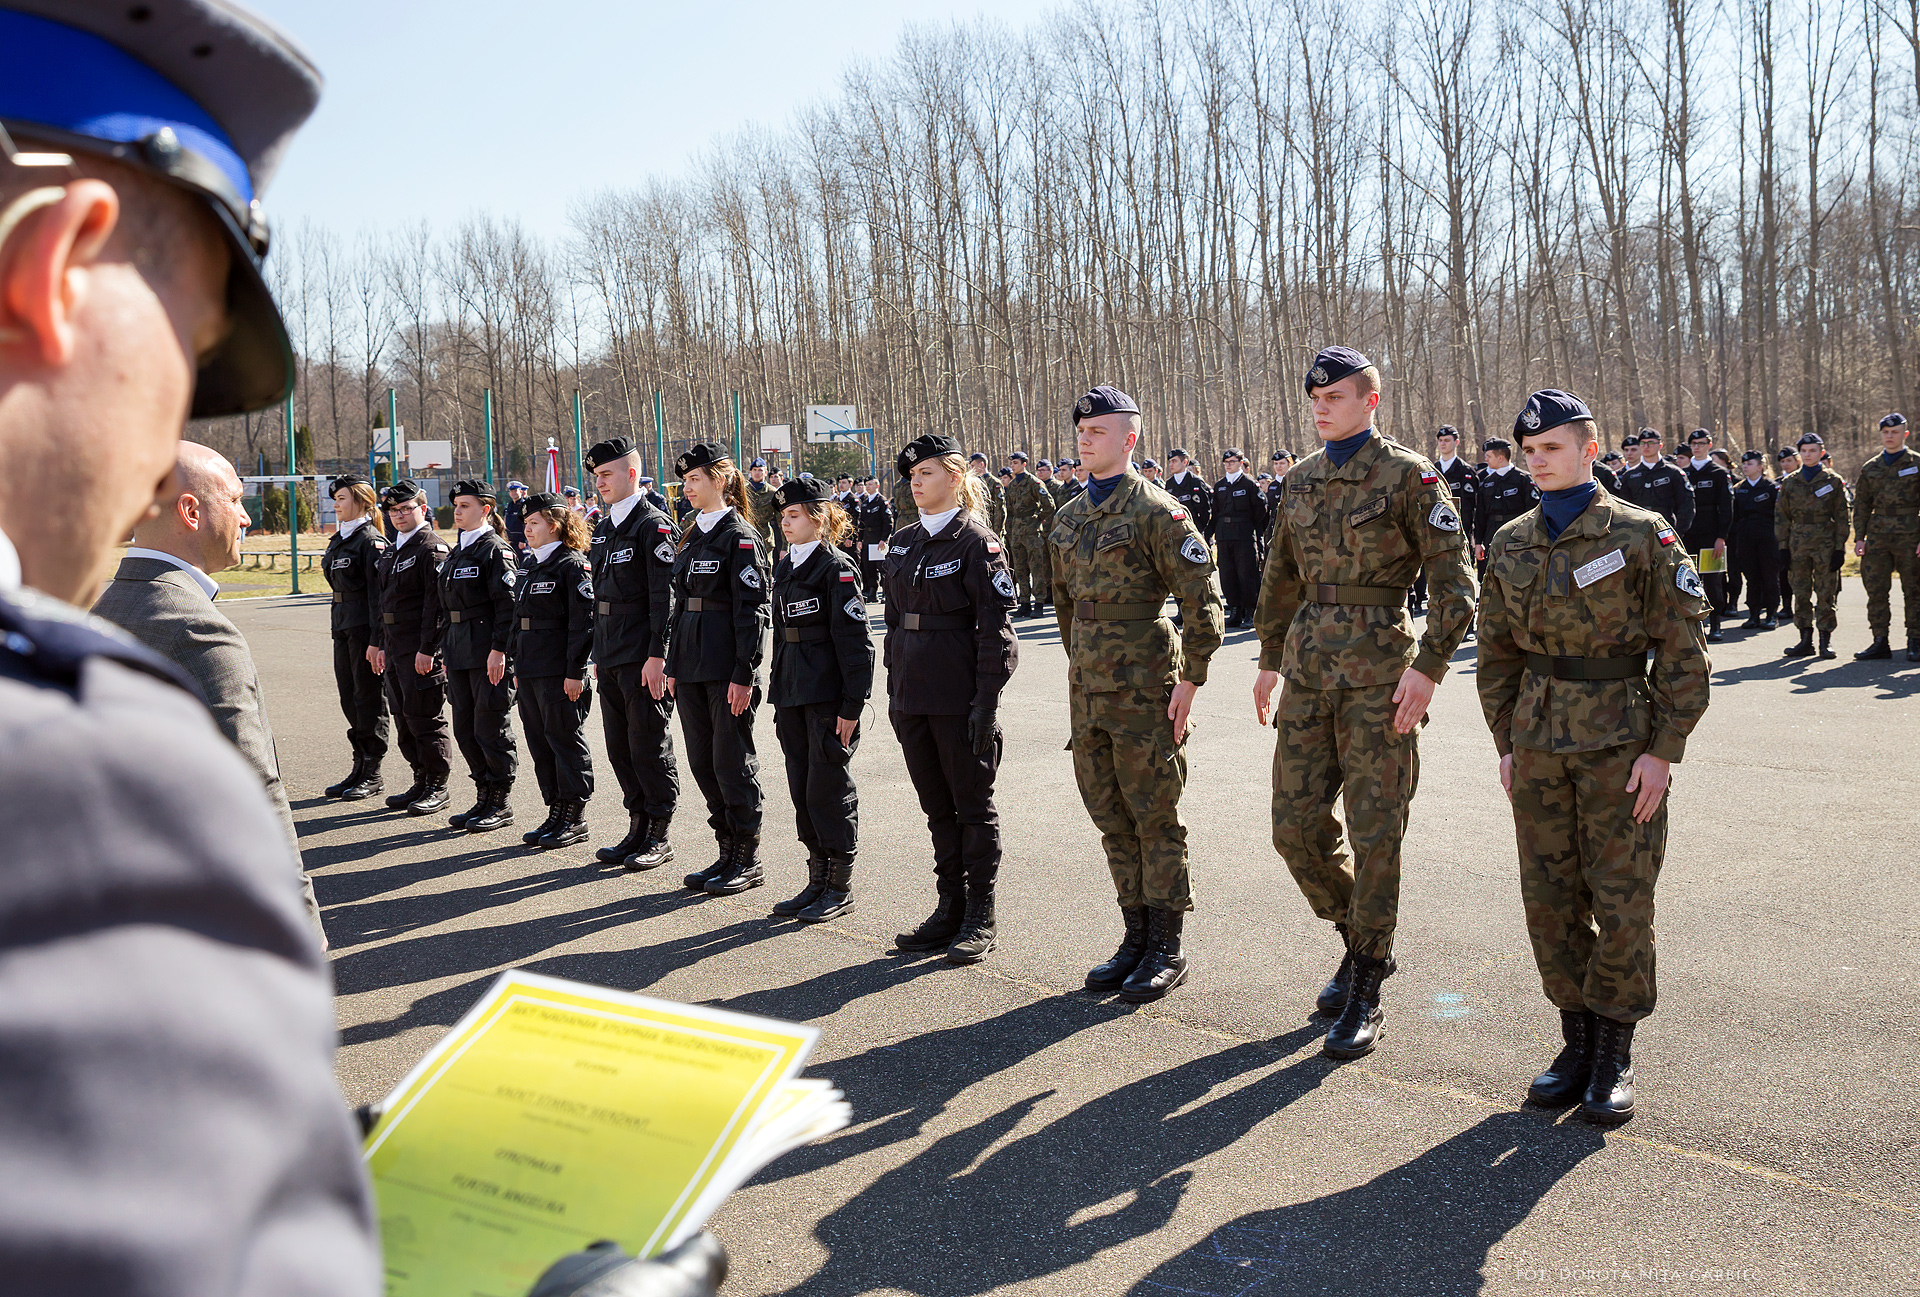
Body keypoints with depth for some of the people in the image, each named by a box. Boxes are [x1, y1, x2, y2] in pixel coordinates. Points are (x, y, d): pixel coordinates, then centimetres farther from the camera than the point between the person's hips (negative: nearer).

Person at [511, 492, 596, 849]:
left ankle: (575, 818, 7)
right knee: (539, 742, 12)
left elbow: (583, 622, -16)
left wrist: (575, 672, -19)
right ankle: (556, 812, 21)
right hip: (530, 670, 9)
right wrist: (516, 664, 17)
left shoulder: (573, 565, -10)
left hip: (559, 672, -9)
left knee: (566, 741, -1)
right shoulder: (530, 566, 16)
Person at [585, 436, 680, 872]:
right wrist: (598, 653, 17)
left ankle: (660, 835, 9)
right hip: (610, 657, 9)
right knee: (619, 747, 12)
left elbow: (664, 596, -15)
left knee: (649, 746, -1)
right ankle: (638, 829, 22)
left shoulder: (654, 525, -10)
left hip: (642, 659, -9)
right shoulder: (603, 528, 16)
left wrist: (656, 655, -19)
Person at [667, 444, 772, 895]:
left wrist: (744, 674, -19)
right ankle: (728, 852, 22)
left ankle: (749, 861, 9)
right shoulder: (692, 536, 15)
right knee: (702, 761, 11)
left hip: (727, 668, -8)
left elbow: (751, 608, -14)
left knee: (732, 761, -2)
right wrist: (673, 665, 15)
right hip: (692, 666, 8)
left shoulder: (740, 536, -9)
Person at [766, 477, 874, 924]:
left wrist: (852, 706, -17)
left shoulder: (837, 567, -10)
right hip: (792, 693, 8)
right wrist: (779, 695, 17)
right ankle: (817, 879, 22)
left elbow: (854, 640, -14)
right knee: (802, 788, 11)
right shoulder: (785, 566, 14)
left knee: (828, 788, -2)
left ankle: (841, 886, 10)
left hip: (828, 693, -8)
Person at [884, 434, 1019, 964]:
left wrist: (987, 701, -16)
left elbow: (995, 630, -12)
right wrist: (894, 689, 14)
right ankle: (949, 910, 24)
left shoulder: (977, 542, -9)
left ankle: (979, 920, 14)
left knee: (973, 806, 4)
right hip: (913, 695, 7)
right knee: (937, 807, 14)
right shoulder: (903, 542, 11)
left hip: (959, 697, -7)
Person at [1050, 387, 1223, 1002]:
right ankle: (1136, 939, 25)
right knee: (1111, 819, 13)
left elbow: (1203, 600, -13)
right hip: (1089, 691, 7)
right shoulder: (1070, 517, 12)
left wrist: (1191, 680, -15)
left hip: (1144, 691, -7)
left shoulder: (1156, 510, -11)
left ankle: (1167, 950, 12)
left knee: (1155, 819, 1)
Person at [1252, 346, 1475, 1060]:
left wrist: (1427, 668, -15)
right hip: (1308, 669, 6)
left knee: (1374, 833, -1)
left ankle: (1365, 993, 11)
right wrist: (1270, 658, 21)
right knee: (1296, 826, 5)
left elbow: (1454, 580, -8)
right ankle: (1359, 937, 30)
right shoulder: (1300, 479, 12)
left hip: (1379, 672, -6)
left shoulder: (1409, 475, -6)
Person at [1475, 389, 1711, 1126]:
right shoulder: (1511, 545, 6)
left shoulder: (1641, 535, -7)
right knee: (1549, 899, 7)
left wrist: (1664, 750, -12)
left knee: (1622, 900, 2)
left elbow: (1684, 651, -7)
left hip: (1622, 744, -4)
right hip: (1539, 746, 4)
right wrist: (1506, 743, 9)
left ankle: (1615, 1055, 16)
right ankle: (1577, 1042, 23)